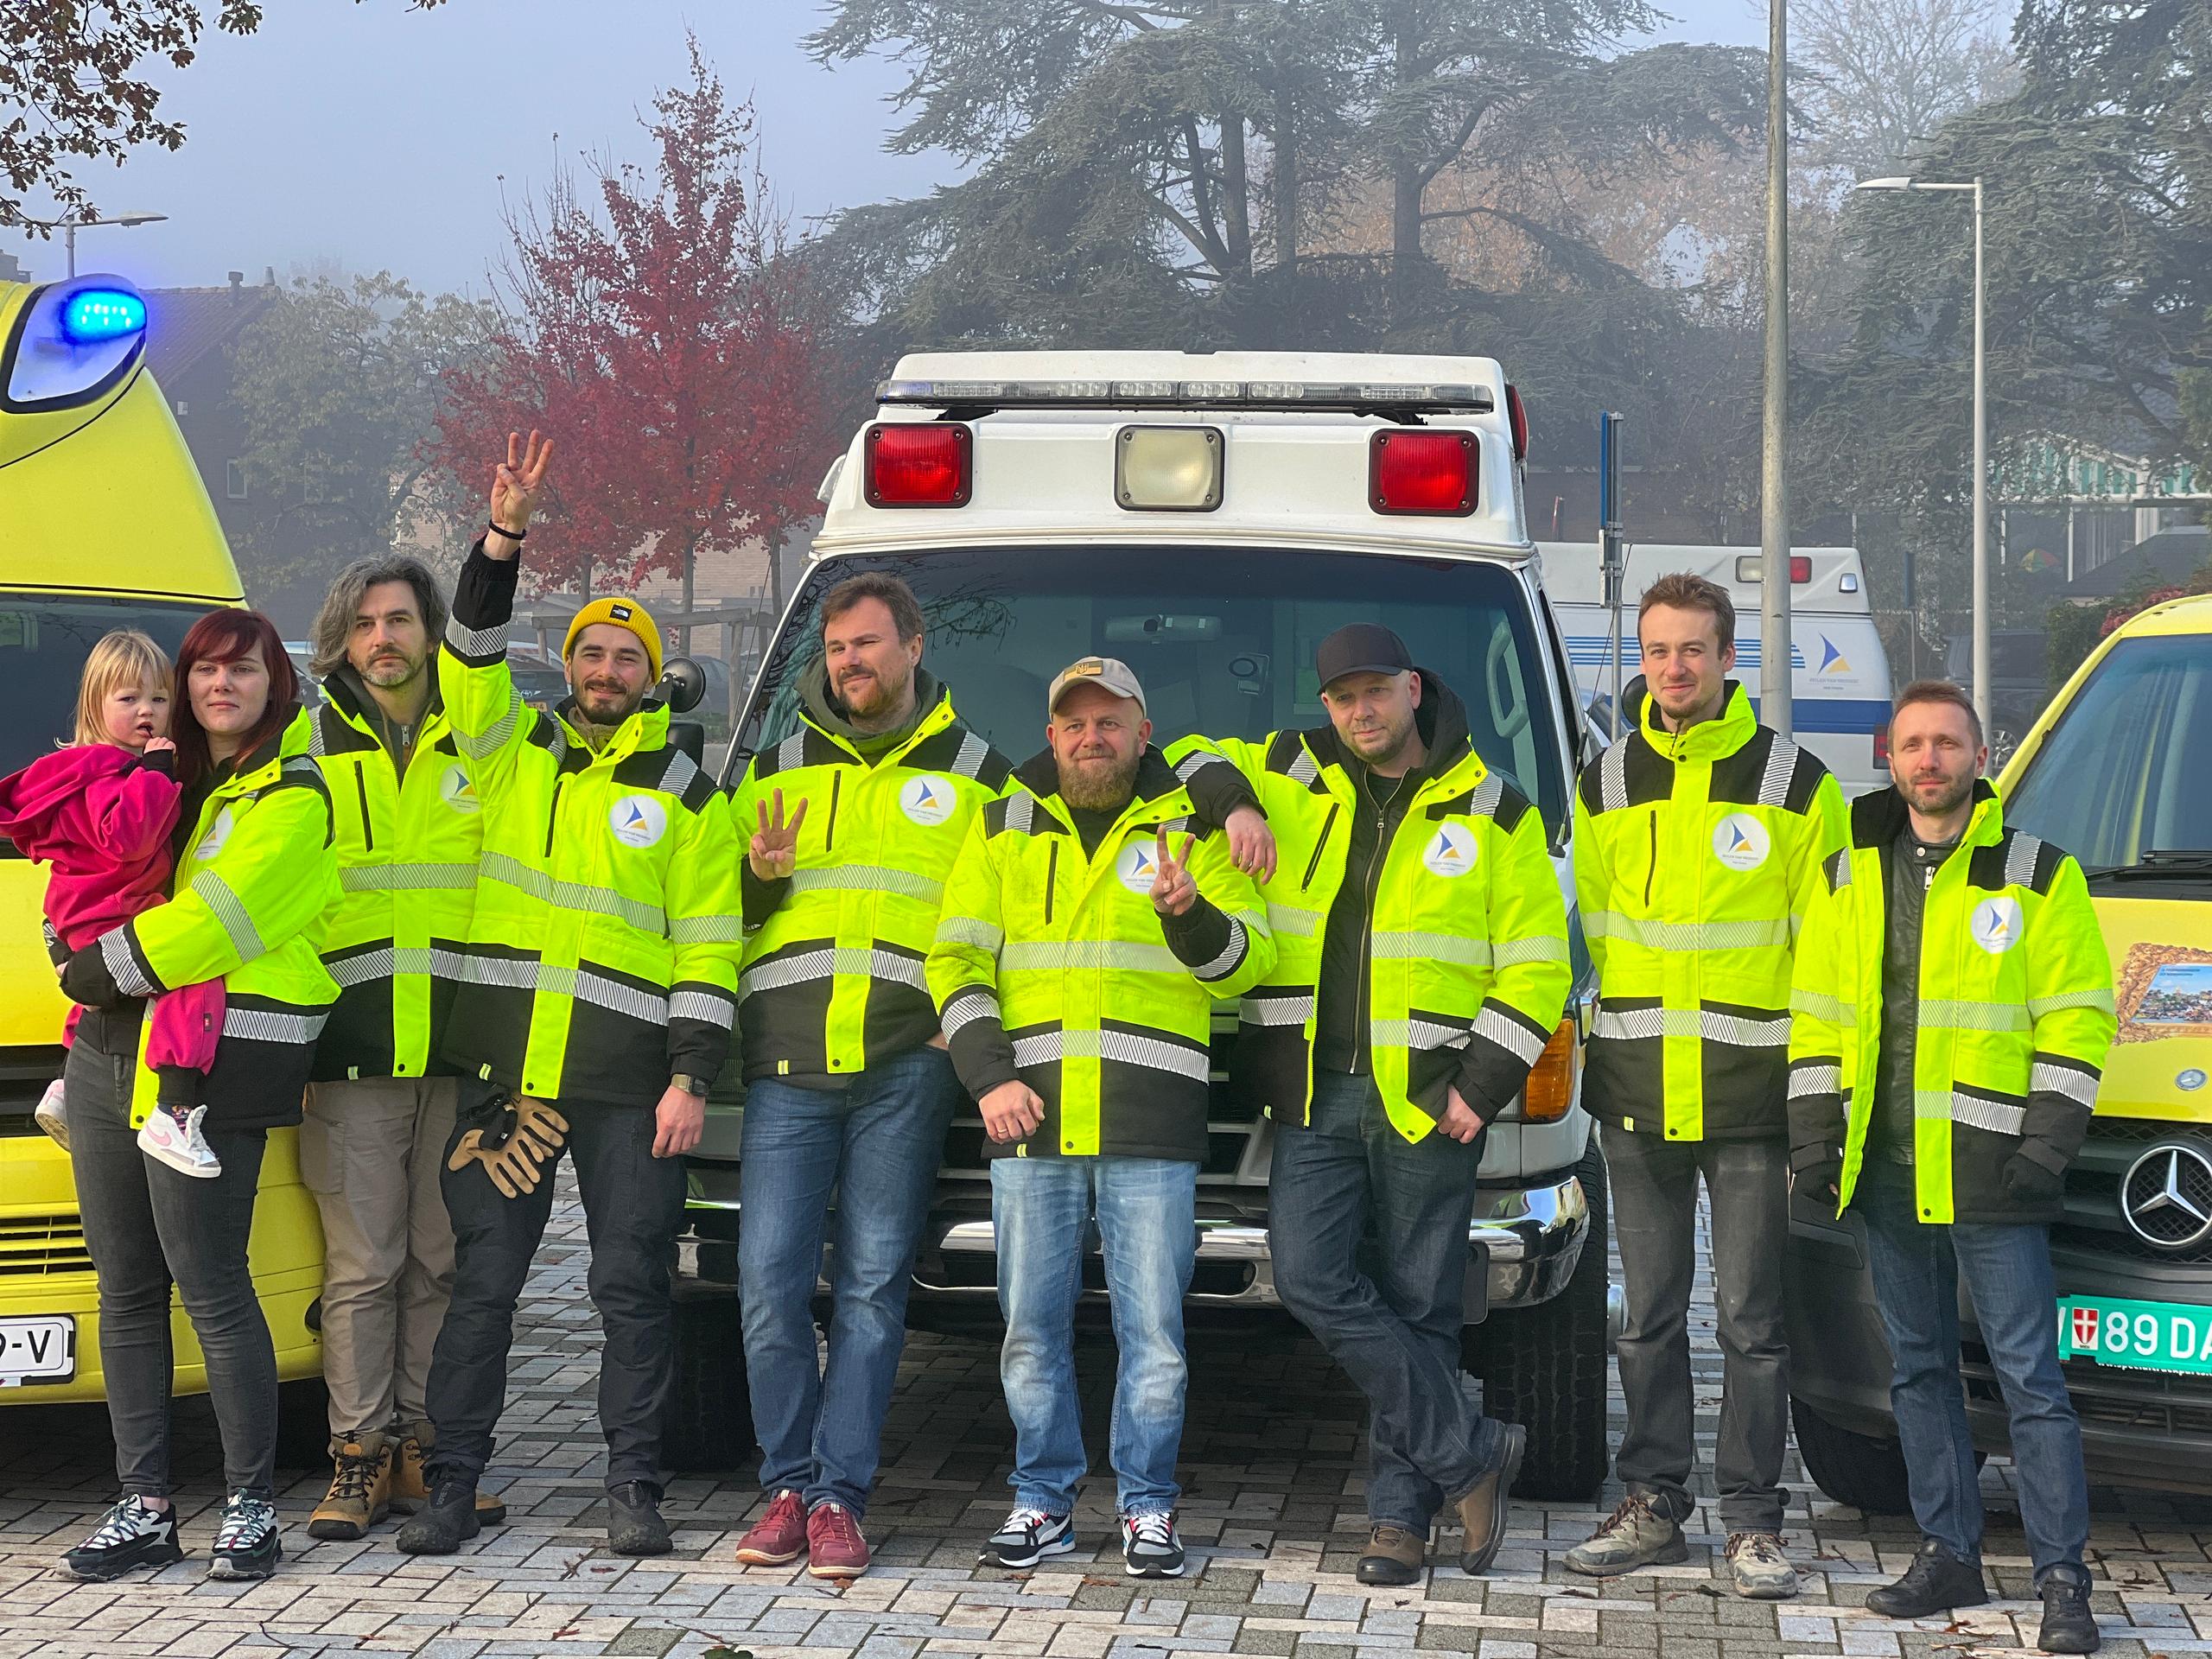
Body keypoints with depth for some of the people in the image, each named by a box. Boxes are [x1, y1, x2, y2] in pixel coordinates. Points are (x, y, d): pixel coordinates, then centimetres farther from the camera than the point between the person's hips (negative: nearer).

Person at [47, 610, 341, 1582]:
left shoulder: (289, 800, -4)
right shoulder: (171, 782, 19)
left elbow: (215, 921, -14)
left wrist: (99, 971, -7)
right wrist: (85, 966, 4)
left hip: (210, 1070, -7)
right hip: (110, 1054, 7)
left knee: (210, 1286, -7)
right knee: (125, 1289, 7)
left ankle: (251, 1509, 3)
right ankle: (144, 1509, 13)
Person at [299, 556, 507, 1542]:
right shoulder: (309, 750, 9)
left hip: (464, 1051, 1)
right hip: (352, 1049, -1)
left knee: (445, 1260, 5)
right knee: (362, 1264, -1)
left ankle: (426, 1449, 13)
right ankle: (360, 1454, 5)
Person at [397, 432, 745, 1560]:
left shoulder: (688, 800, 8)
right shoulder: (512, 755, 13)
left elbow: (708, 953, 3)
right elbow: (474, 654, -3)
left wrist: (691, 1079, -6)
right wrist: (503, 538, -16)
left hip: (627, 1081, -1)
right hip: (504, 1067, 1)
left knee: (633, 1284, 0)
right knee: (482, 1279, 3)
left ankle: (633, 1487, 8)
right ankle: (453, 1485, 10)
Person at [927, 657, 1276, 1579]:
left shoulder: (1190, 830, 11)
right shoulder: (1002, 831, 14)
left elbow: (1246, 963, 5)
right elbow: (956, 961, 9)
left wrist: (1191, 916, -17)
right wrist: (988, 1077, -4)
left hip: (1152, 1123, -1)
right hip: (1031, 1117, 2)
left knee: (1152, 1325, -2)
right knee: (1032, 1322, 4)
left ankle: (1147, 1510, 8)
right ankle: (1044, 1504, 14)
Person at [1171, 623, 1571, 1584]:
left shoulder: (1493, 813, 5)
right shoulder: (1287, 777, 9)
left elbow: (1536, 966, 3)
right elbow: (1189, 760, 22)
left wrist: (1482, 1082, -7)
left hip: (1427, 1097, -2)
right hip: (1313, 1092, 2)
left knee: (1419, 1307, 2)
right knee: (1310, 1280, -12)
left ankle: (1401, 1512, 11)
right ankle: (1472, 1453, -2)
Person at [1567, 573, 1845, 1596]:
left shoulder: (1795, 783, 0)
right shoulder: (1605, 785, 9)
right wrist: (1593, 1055, 13)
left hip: (1750, 1089, -3)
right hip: (1636, 1090, 3)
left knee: (1750, 1318, -1)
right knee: (1650, 1315, 10)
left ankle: (1753, 1522, 6)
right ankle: (1653, 1504, 19)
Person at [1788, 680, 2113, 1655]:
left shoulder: (2038, 875, 0)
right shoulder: (1848, 878, 11)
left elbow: (2076, 1018, -2)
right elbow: (1818, 1016, 14)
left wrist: (2048, 1136, -10)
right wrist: (1812, 1133, 6)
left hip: (1988, 1171, -4)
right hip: (1886, 1168, 5)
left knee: (2028, 1373, -5)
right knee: (1917, 1369, 11)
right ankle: (1949, 1556, 21)